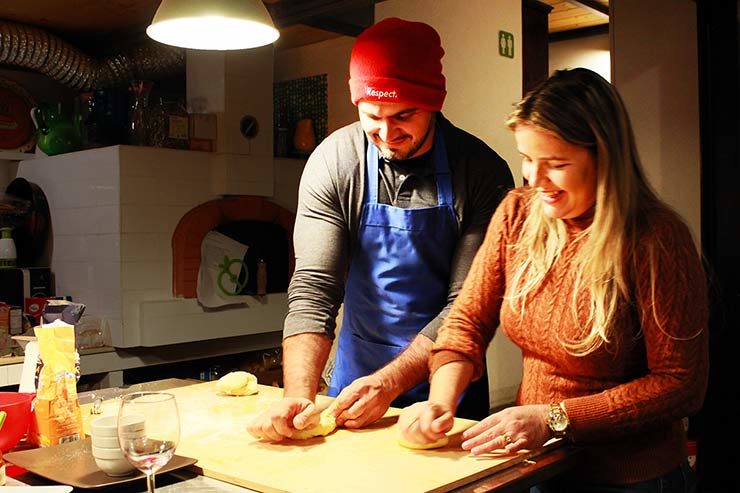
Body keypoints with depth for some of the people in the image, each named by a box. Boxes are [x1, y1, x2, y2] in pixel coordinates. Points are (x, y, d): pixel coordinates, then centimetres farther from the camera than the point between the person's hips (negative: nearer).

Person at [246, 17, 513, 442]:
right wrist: (298, 395, -29)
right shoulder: (332, 163, -13)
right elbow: (314, 287, -17)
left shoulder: (482, 171, -16)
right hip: (356, 378, 1)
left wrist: (390, 383, -24)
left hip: (445, 386, -1)